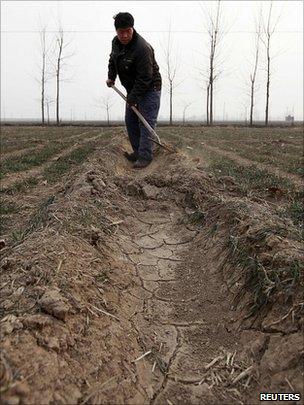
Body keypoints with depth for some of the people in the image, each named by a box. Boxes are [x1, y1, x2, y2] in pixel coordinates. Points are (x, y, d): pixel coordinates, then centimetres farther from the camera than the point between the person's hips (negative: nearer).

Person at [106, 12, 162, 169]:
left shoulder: (142, 48, -28)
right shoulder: (116, 42, -1)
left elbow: (144, 79, -28)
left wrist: (132, 98, -24)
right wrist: (111, 77, 15)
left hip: (149, 89, -8)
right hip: (133, 89, 9)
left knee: (146, 122, -10)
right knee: (130, 121, 9)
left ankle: (145, 156, -5)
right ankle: (137, 151, 19)